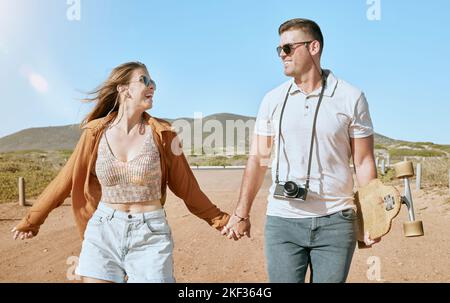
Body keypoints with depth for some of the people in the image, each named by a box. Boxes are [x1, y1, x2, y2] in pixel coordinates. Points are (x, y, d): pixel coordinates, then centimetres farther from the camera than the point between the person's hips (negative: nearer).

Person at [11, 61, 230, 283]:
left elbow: (185, 186, 3)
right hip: (102, 233, 1)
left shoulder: (161, 133, -4)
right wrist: (31, 221, 15)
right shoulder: (96, 132, -2)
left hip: (150, 234, -1)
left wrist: (220, 220, 4)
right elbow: (67, 179, 7)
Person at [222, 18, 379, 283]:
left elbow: (364, 162, 1)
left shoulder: (351, 98, -1)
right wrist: (242, 214, 4)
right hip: (281, 221, 1)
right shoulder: (273, 99, 5)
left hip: (335, 221, -1)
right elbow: (258, 159, 6)